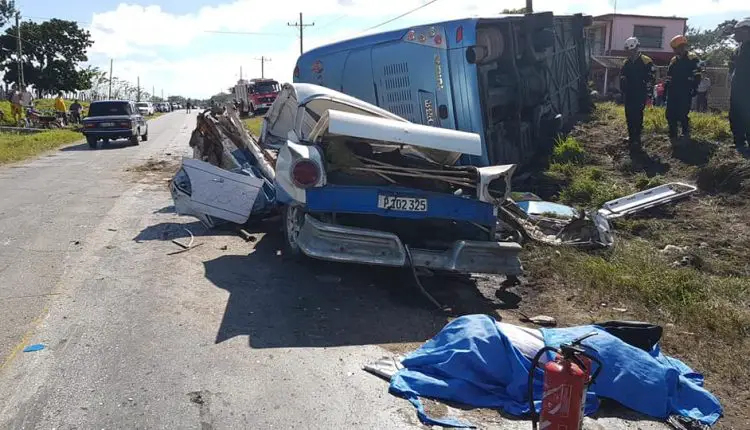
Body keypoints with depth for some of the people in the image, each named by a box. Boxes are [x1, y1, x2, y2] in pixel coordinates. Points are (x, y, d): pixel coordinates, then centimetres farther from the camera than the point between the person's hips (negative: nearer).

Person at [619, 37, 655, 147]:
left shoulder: (646, 61, -7)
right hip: (629, 94, 6)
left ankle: (637, 138, -6)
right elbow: (622, 78, 22)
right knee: (629, 116, 9)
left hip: (640, 95, -6)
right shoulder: (626, 63, 12)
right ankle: (631, 136, 21)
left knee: (637, 116, -10)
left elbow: (651, 79, -8)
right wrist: (623, 92, 16)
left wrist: (648, 94, -11)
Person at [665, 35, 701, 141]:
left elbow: (697, 75, -9)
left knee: (682, 114, -11)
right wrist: (665, 87, 13)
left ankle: (686, 133, 9)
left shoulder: (692, 58, -2)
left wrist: (694, 88, -17)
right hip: (673, 92, 6)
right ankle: (673, 136, 11)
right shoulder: (673, 60, 18)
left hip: (685, 93, -6)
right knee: (670, 114, 2)